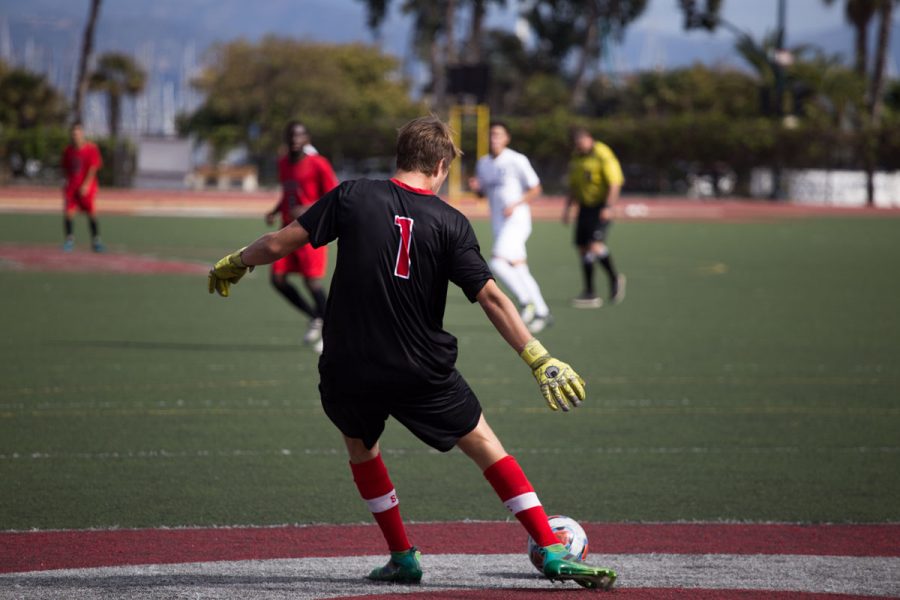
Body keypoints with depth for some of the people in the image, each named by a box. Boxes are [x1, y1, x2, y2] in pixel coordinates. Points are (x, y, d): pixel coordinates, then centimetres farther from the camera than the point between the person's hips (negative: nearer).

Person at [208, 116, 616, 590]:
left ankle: (403, 557, 24)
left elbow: (278, 244, -2)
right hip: (423, 371, -1)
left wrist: (234, 263, 18)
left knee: (359, 443, 29)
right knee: (483, 443, 11)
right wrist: (539, 359, -9)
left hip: (347, 369, 1)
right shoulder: (450, 223, -3)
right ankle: (553, 554, 3)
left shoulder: (353, 197, -2)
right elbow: (491, 297, -10)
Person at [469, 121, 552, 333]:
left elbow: (535, 189, -5)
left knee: (497, 263, -21)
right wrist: (476, 187, -2)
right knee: (519, 271, 8)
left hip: (517, 220, -7)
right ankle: (542, 313, 17)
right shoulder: (482, 163, 10)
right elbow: (483, 193, 21)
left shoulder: (517, 161, -10)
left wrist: (515, 205, -17)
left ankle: (526, 300, -4)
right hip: (498, 224, 7)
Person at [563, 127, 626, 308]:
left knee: (595, 245, -21)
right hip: (585, 207, 8)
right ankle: (590, 294, 9)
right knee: (583, 248, 4)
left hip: (601, 208, -8)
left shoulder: (602, 155, -11)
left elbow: (615, 183, -15)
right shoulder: (576, 158, 13)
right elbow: (573, 186, 22)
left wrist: (608, 207, -23)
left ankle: (614, 278, 1)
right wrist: (567, 208, 13)